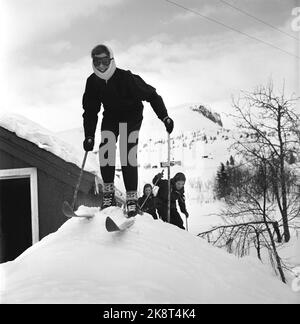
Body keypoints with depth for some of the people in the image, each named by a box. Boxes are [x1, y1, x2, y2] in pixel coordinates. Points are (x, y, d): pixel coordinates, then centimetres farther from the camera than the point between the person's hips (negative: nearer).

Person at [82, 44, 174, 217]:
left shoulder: (126, 78, -26)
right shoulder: (93, 82, -12)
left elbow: (151, 94, -19)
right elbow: (90, 111, -2)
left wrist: (165, 117, -25)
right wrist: (89, 136, -8)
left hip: (132, 115, -4)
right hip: (111, 116, 4)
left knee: (128, 154, -17)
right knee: (105, 149, -14)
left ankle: (132, 197, -10)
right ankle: (108, 192, 0)